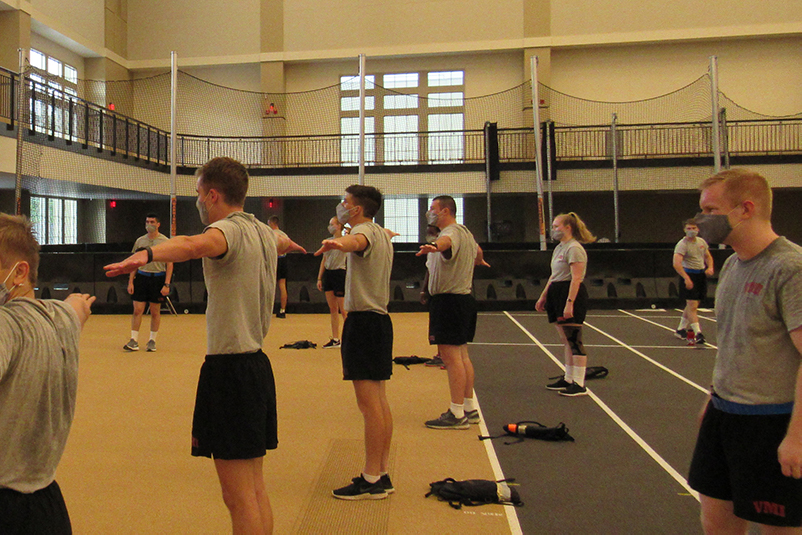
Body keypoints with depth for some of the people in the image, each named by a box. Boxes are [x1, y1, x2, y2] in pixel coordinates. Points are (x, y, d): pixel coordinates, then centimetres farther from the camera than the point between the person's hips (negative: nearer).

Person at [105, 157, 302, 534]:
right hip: (257, 363, 9)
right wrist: (289, 244, 63)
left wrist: (146, 255, -54)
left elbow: (197, 245, -37)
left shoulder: (229, 230, -13)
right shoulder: (262, 232, 14)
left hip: (229, 367, -9)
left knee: (239, 499, -2)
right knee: (255, 491, 17)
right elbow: (283, 243, 40)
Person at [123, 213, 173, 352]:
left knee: (155, 312, 5)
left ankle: (152, 341, 17)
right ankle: (134, 341, 2)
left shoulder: (165, 241, -2)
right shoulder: (140, 241, 8)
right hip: (141, 276, 2)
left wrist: (166, 284, -10)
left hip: (158, 278, -2)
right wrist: (130, 281, 4)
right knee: (137, 310, -2)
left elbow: (169, 264, -3)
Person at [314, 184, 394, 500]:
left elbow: (358, 241, -38)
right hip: (380, 318, 10)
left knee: (370, 405, -6)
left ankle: (371, 481, -1)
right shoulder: (382, 234, 17)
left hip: (363, 321, -10)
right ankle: (382, 475, 19)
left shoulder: (366, 230, -12)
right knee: (379, 402, 12)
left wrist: (338, 243, -59)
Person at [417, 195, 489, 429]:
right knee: (461, 355, 15)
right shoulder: (465, 232, 19)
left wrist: (435, 246, -63)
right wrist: (479, 260, 64)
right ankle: (470, 409, 23)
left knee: (451, 356, -9)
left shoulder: (453, 231, -14)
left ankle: (457, 415, -7)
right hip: (464, 298, 11)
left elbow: (447, 241, -40)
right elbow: (477, 250, 40)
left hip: (449, 300, -11)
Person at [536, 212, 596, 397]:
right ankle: (568, 379, 23)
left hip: (572, 295, -10)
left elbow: (576, 278, -20)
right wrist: (543, 297, 24)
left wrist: (569, 303, -26)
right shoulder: (559, 248, 18)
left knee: (574, 340, -7)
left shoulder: (574, 248, -12)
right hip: (558, 295, 10)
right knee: (566, 340, 14)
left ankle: (579, 385, -3)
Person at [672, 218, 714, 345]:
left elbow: (708, 256, 25)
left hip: (701, 274, 7)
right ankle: (697, 333, -12)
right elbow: (676, 264, -23)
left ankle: (681, 329, 26)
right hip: (689, 275, -7)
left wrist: (710, 267, 3)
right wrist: (686, 278, -30)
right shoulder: (682, 244, -13)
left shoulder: (702, 242, 10)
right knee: (692, 305, -11)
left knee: (692, 305, 13)